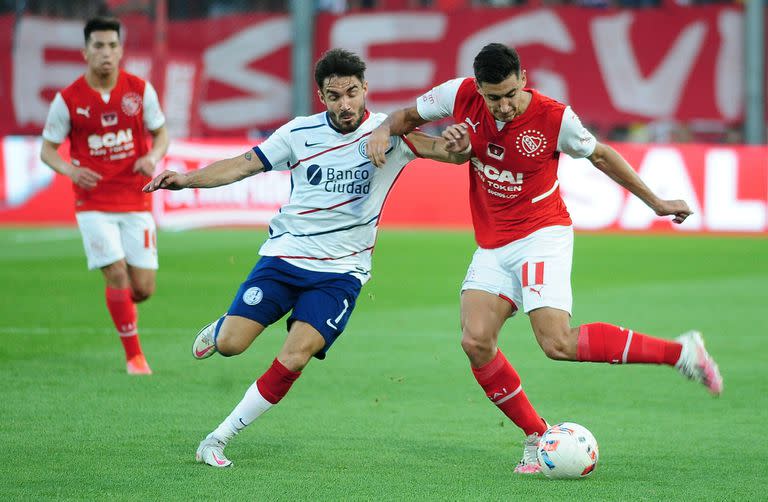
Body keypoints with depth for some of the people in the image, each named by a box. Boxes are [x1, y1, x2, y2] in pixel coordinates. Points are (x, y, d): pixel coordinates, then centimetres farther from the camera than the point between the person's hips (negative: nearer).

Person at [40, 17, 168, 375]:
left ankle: (121, 305, 35)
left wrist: (153, 157, -12)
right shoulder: (68, 100, -5)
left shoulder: (141, 90, -1)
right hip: (93, 202, -2)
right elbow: (47, 149, 3)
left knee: (143, 288, -2)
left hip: (136, 201, 2)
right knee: (116, 274, -13)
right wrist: (70, 170, -17)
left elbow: (161, 134, 10)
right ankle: (134, 356, 1)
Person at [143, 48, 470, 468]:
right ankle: (219, 328, 29)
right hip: (284, 255, 1)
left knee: (293, 361, -17)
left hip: (340, 271, -1)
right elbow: (242, 165, 6)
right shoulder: (300, 133, 0)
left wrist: (456, 144, -41)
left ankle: (218, 440, -5)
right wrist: (186, 179, -6)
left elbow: (443, 149, -17)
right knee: (230, 344, -10)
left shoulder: (388, 132, -5)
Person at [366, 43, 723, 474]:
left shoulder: (554, 118, -15)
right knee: (476, 342, -13)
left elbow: (600, 155, 4)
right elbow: (409, 116, 13)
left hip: (542, 236, -5)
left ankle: (680, 352, -11)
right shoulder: (461, 97, -7)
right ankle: (537, 438, 2)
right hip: (492, 246, 5)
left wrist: (656, 203, 11)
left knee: (558, 343, -22)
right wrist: (384, 131, -11)